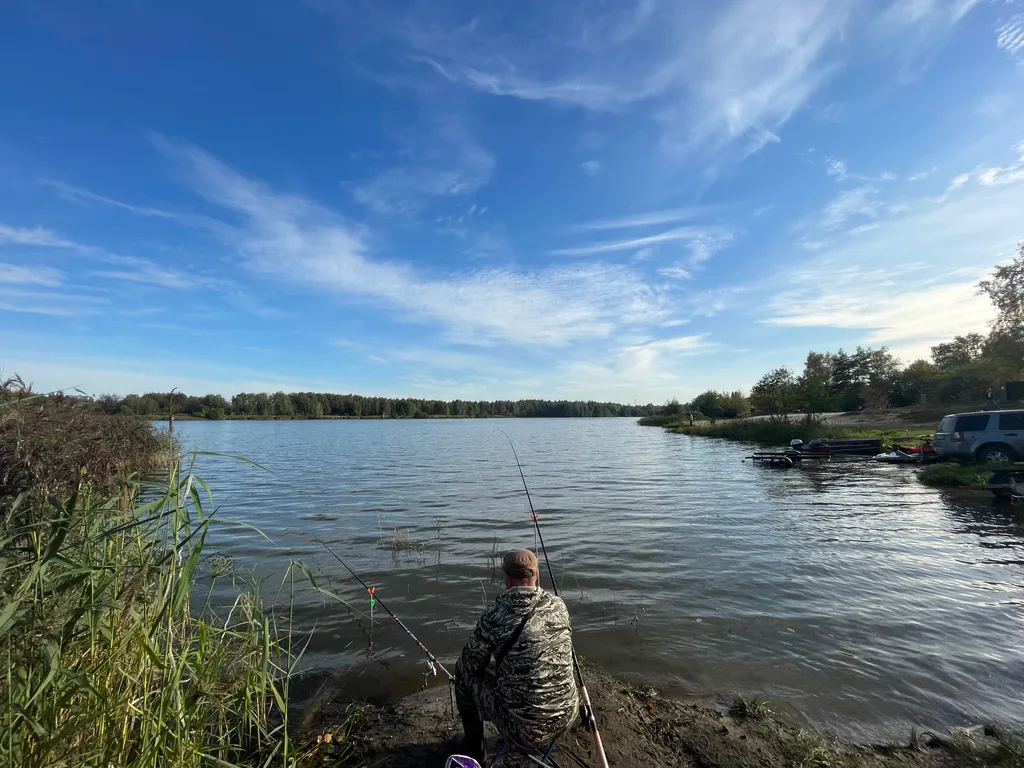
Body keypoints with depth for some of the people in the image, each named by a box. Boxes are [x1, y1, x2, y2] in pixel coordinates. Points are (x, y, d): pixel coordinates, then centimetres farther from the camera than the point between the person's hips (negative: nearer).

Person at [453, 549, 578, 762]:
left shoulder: (495, 614, -18)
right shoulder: (559, 606, -4)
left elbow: (471, 664, -4)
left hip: (524, 727, -4)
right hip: (567, 715, 5)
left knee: (463, 670, 14)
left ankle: (473, 747, 30)